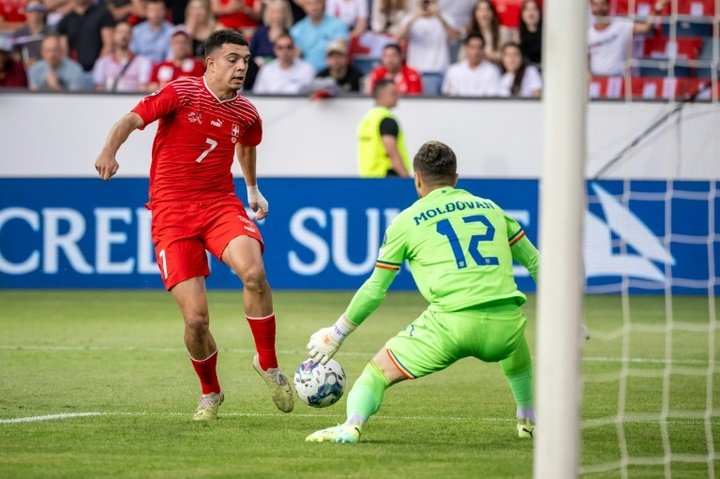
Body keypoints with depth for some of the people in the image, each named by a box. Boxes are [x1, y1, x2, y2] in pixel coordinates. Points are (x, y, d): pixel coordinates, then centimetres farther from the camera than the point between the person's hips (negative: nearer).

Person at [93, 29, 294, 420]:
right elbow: (132, 119, -11)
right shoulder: (181, 93, -7)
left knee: (253, 272, -30)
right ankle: (210, 393, 20)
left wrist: (253, 189, 36)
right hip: (172, 211, -3)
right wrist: (109, 151, -29)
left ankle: (268, 365, -9)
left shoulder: (246, 115, 7)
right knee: (195, 318, -9)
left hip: (220, 204, 3)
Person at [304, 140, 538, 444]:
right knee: (516, 350, 40)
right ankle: (530, 422, 42)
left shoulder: (406, 222, 12)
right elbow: (535, 262, 27)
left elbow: (374, 290, 16)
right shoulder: (490, 208, 21)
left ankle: (351, 425, -16)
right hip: (505, 325, 4)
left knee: (377, 372, 9)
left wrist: (336, 334, 28)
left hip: (451, 322, -4)